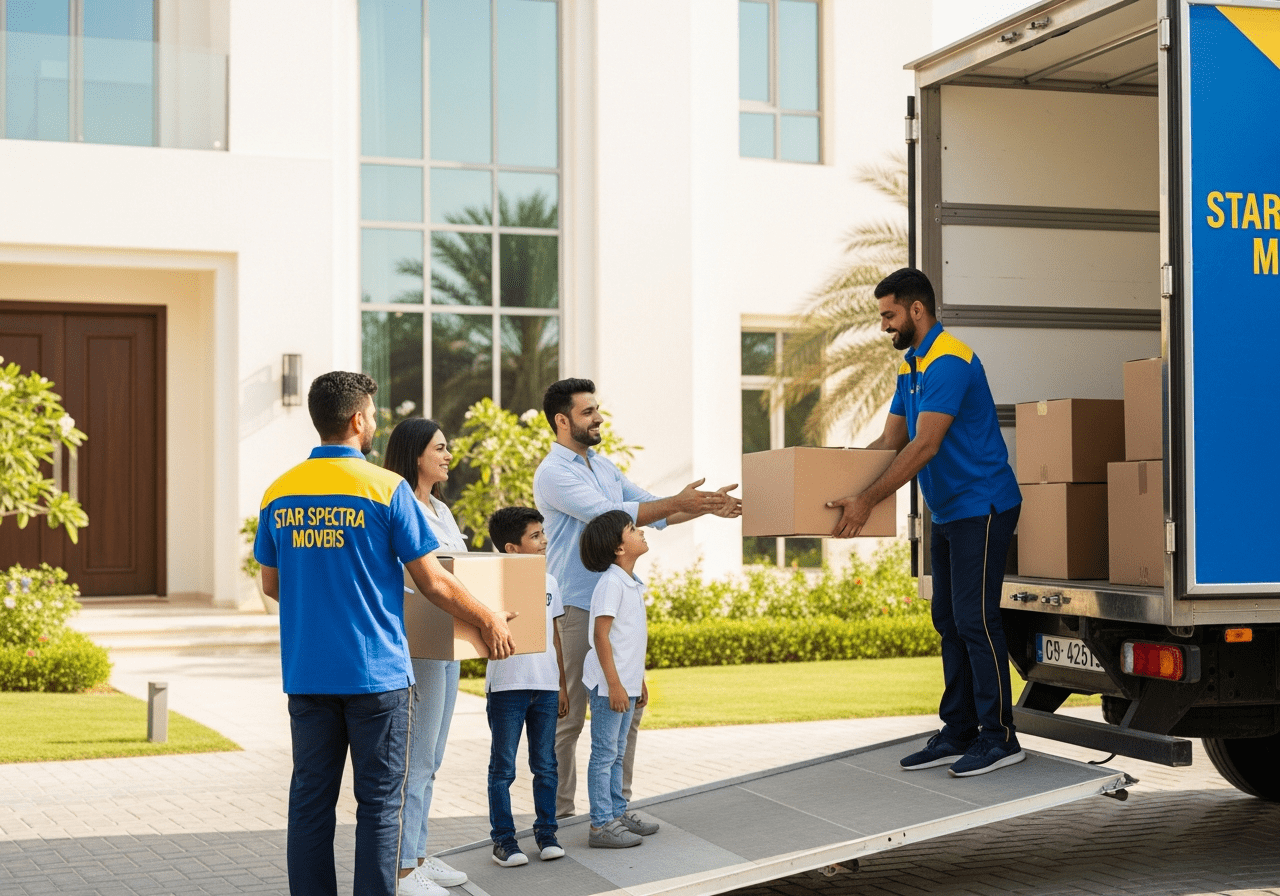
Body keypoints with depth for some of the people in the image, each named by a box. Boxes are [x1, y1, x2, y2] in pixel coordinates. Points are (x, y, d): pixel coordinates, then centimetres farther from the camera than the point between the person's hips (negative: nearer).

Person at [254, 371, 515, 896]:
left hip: (306, 672, 4)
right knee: (378, 801, 3)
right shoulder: (386, 488, -9)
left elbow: (272, 585, 14)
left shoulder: (278, 493, 5)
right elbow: (433, 583, -7)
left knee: (311, 799, 9)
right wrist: (489, 621, 7)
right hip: (375, 673, -4)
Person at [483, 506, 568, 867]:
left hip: (546, 687, 5)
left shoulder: (549, 582, 11)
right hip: (507, 686, -5)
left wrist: (562, 684, 15)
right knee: (503, 767, 3)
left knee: (545, 765, 9)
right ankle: (503, 839, 9)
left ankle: (547, 833, 19)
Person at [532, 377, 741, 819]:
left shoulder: (604, 465, 15)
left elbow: (650, 508, 17)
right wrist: (678, 502, -23)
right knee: (568, 716, -1)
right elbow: (608, 514, -23)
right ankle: (559, 813, 8)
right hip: (575, 607, -8)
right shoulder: (554, 473, -13)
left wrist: (704, 507, 2)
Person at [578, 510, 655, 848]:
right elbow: (601, 635, -21)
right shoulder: (611, 583, -17)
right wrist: (614, 684, -23)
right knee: (604, 754, -4)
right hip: (610, 684, -9)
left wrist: (638, 680, 23)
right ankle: (601, 825, 0)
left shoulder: (631, 583, 13)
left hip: (626, 683, 9)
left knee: (617, 753, 17)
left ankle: (617, 813, 26)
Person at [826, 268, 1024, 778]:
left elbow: (925, 446, -26)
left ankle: (999, 737, -2)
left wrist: (868, 500, -28)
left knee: (975, 621, -9)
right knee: (949, 621, 10)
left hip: (982, 508, -10)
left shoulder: (948, 362, -19)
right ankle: (958, 734, 16)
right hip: (948, 512, 10)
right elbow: (890, 442, 16)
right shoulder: (911, 368, 14)